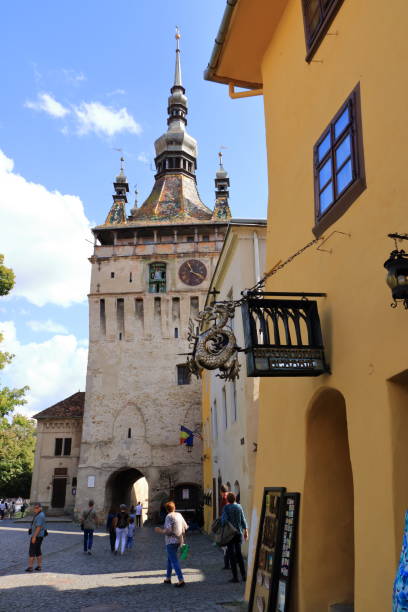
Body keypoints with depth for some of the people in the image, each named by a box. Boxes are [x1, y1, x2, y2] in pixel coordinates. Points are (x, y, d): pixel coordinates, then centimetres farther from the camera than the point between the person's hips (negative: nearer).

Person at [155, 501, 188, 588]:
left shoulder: (169, 517, -14)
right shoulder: (179, 515, 7)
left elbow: (168, 530, -21)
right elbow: (185, 527, 11)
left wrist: (160, 530, -6)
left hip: (171, 541, -8)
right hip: (178, 540, 8)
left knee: (174, 561, -7)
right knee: (170, 559, 20)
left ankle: (181, 580, -12)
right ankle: (168, 578, 27)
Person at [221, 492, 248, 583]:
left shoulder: (226, 507, -10)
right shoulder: (239, 507, 2)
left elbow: (224, 520, -18)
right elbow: (243, 520, 7)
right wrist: (245, 530, 16)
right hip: (239, 532, 4)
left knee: (232, 554, 3)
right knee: (239, 553, 15)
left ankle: (235, 577, 2)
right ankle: (243, 575, 13)